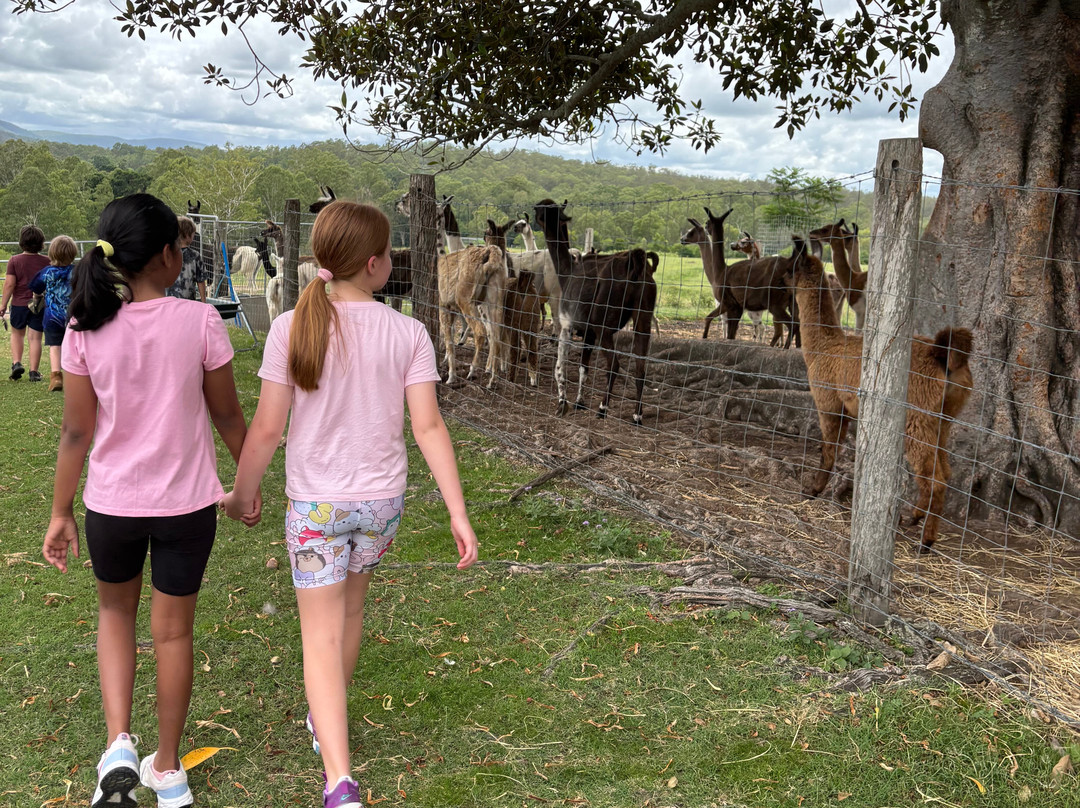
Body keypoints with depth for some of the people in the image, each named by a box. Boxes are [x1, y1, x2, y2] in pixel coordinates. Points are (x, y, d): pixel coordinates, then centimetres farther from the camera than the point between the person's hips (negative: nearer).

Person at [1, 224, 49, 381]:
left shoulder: (15, 260, -6)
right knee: (35, 338, 4)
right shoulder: (46, 262, -3)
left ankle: (16, 362, 7)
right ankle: (33, 372, 3)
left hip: (19, 303, 0)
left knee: (17, 334, 20)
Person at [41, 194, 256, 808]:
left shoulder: (86, 329, -9)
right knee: (174, 629, 15)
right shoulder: (201, 322, -13)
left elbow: (77, 431, -4)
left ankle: (119, 746, 12)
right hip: (187, 503, -1)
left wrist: (61, 512, 7)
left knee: (116, 611, 26)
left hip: (112, 504, 1)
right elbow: (227, 416, -4)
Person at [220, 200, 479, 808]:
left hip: (315, 502, -2)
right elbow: (429, 426, -12)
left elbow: (268, 427, -10)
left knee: (322, 632, 4)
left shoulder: (292, 328, -12)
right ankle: (327, 719, 47)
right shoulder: (409, 334, -10)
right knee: (351, 605, 25)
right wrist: (459, 514, -8)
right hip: (383, 499, 2)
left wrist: (242, 493, 6)